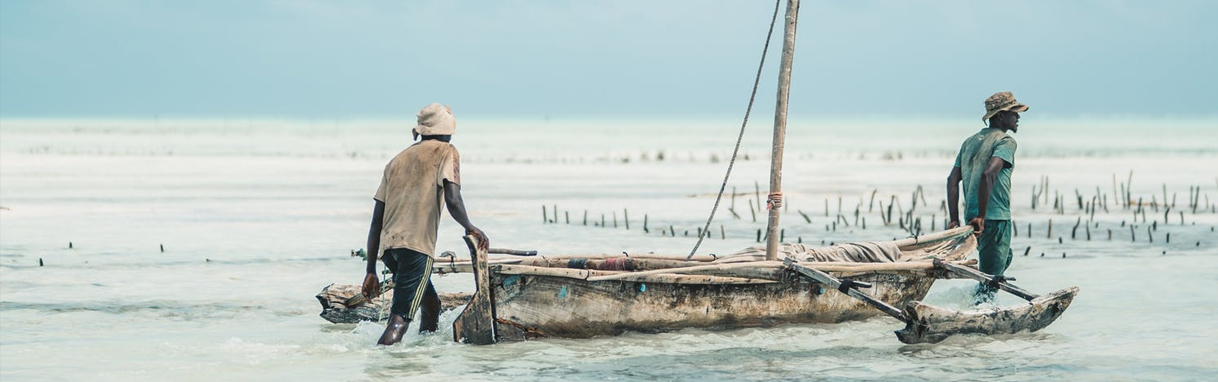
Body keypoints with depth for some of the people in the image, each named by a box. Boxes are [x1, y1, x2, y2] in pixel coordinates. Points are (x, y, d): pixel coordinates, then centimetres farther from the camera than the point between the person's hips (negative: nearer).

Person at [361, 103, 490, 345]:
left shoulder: (398, 160, 22)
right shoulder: (446, 152, 6)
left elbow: (377, 220, 18)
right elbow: (453, 200, -13)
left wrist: (371, 271, 19)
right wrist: (470, 229, 2)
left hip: (387, 246, 7)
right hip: (417, 245, -7)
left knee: (431, 305, 25)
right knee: (400, 320, -11)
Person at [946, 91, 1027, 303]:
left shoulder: (970, 141, 16)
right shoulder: (1006, 141, -9)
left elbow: (953, 180, 9)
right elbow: (988, 174, -25)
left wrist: (955, 220, 7)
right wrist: (981, 217, -21)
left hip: (972, 217, 8)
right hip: (996, 218, -8)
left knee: (1005, 258, 29)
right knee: (991, 275, -1)